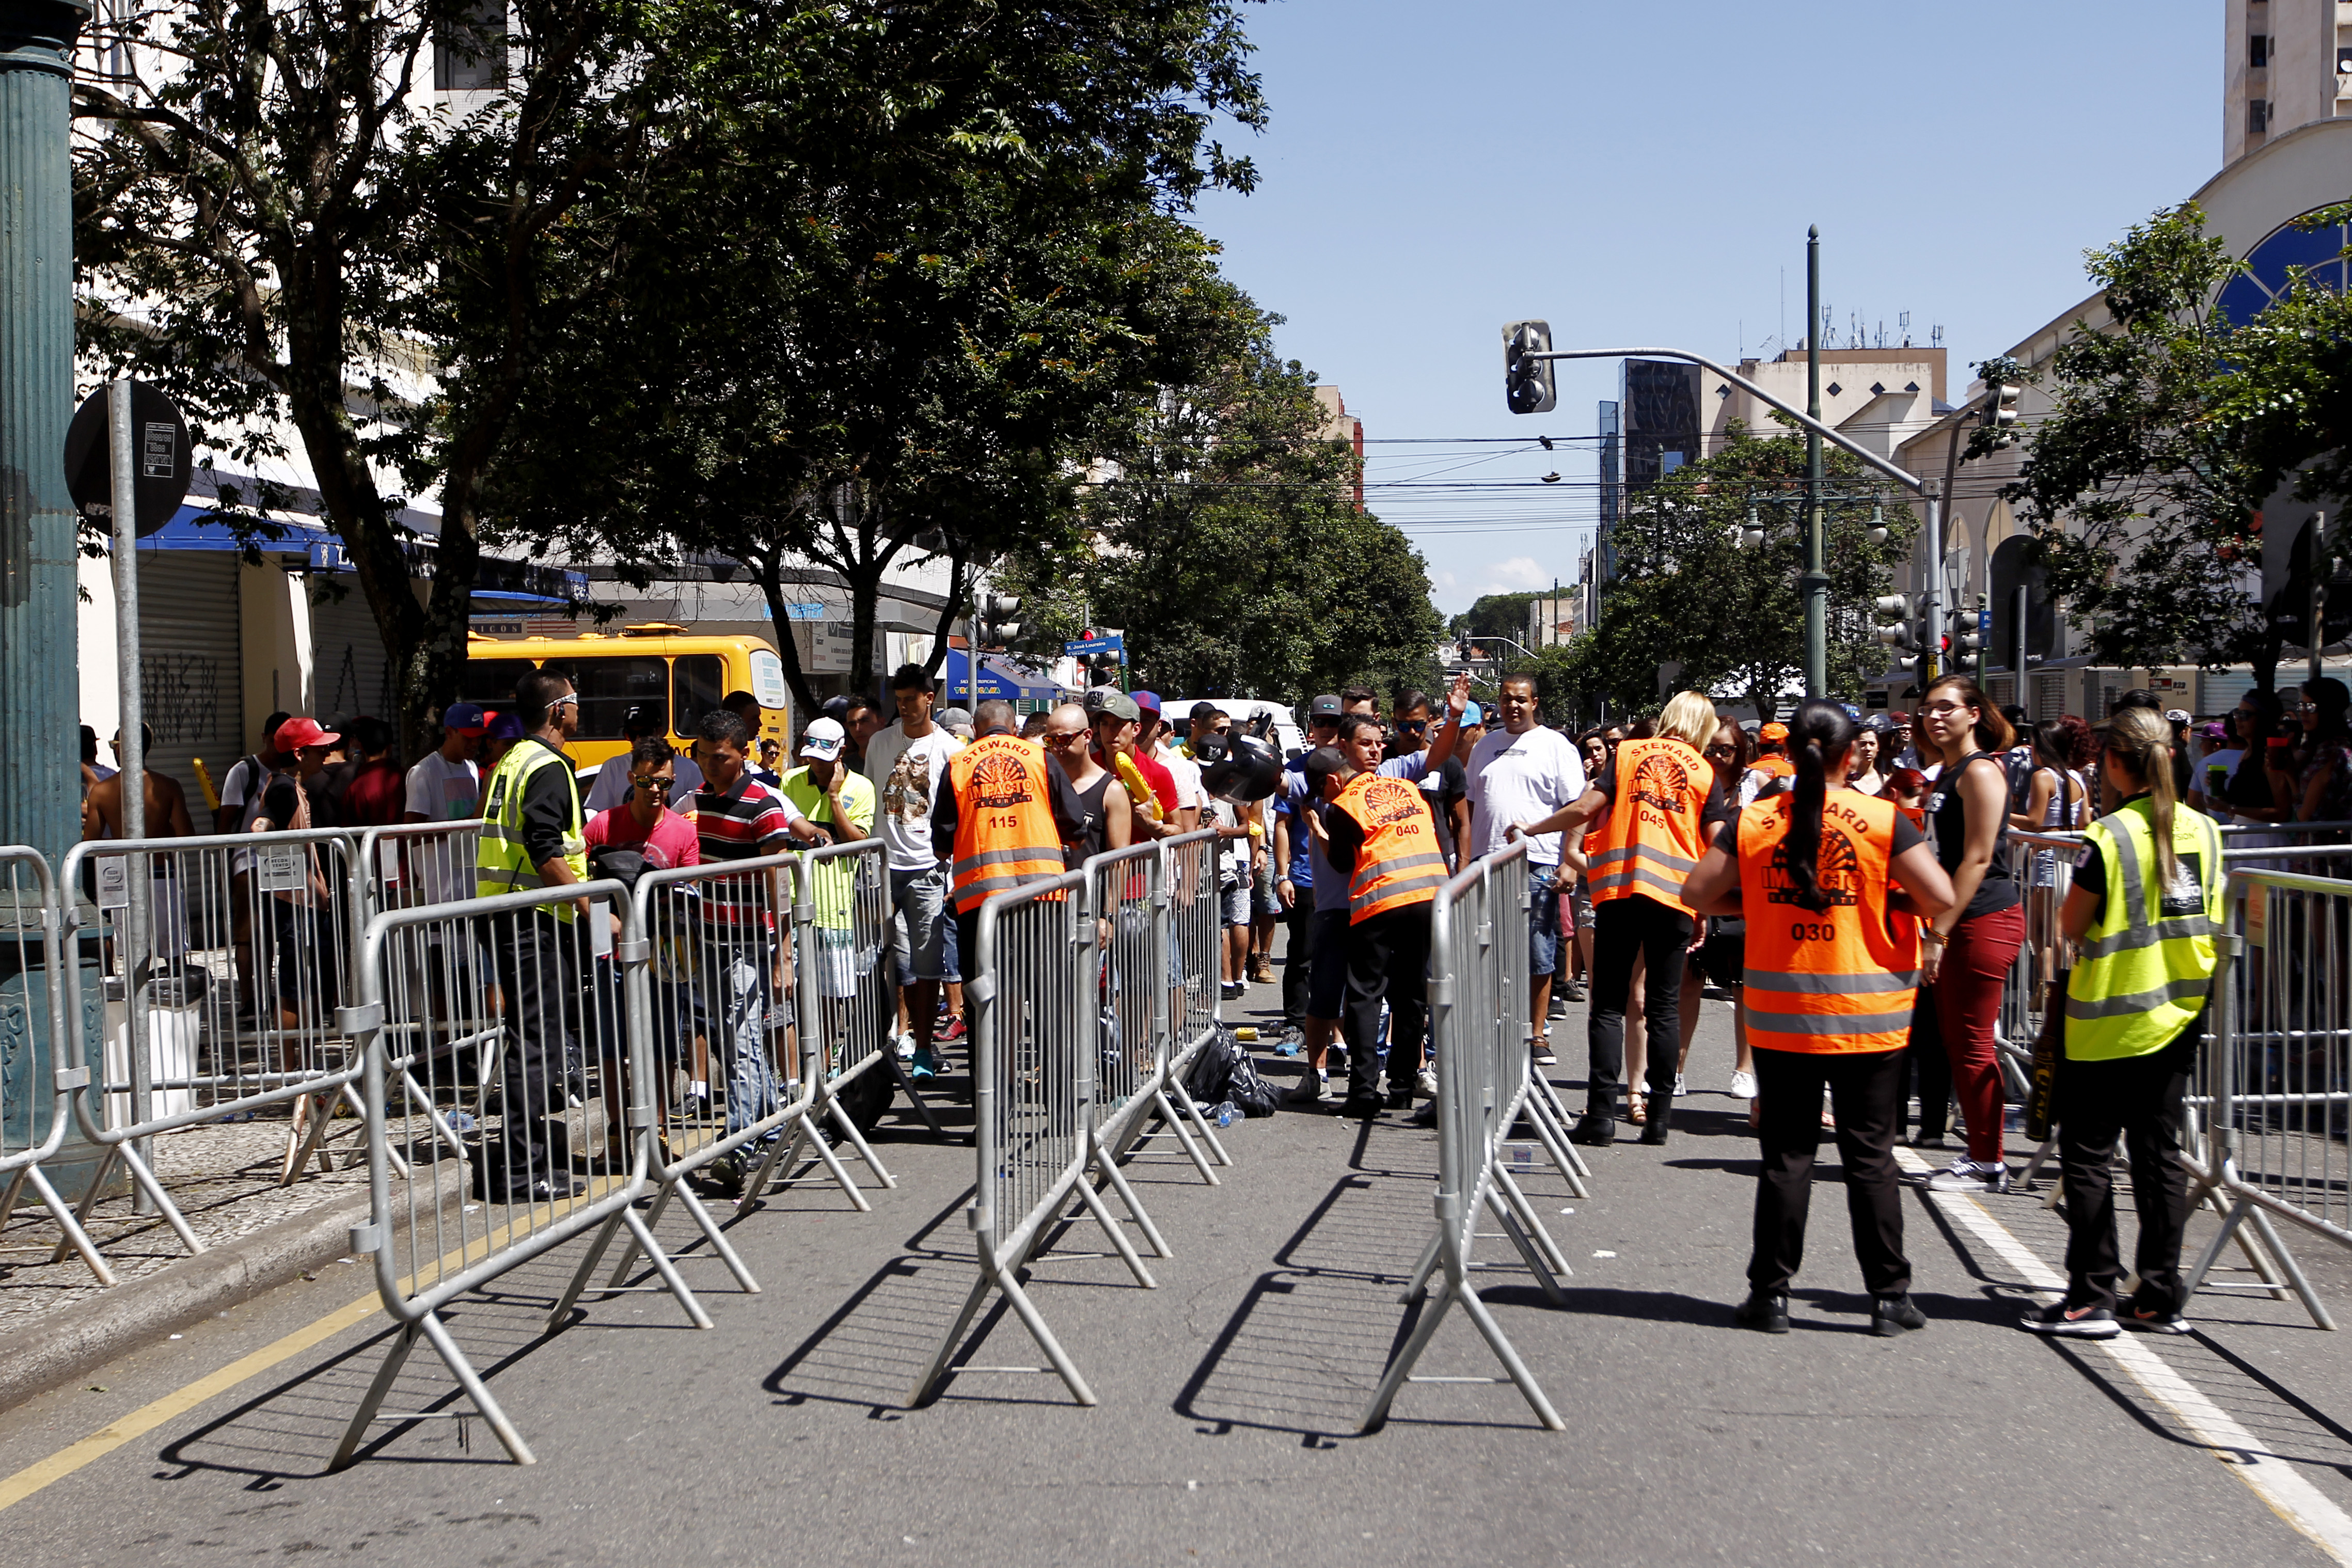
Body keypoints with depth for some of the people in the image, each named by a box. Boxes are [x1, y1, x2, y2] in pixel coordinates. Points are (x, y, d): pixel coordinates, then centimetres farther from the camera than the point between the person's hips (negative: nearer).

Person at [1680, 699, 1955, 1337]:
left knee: (1786, 1156, 8)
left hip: (1780, 1018, 1)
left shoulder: (1751, 822, -2)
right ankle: (1889, 1297, 13)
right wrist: (1893, 901, 8)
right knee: (1870, 1156, 7)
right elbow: (1942, 898, -10)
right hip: (1867, 1017, -1)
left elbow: (1697, 894, 1)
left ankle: (1771, 1294, 13)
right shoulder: (1883, 822, -7)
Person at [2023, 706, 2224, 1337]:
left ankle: (2091, 1298, 4)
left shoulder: (2106, 838, -17)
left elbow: (2071, 925, -8)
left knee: (2088, 1155, 3)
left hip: (2109, 1022, -6)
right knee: (2160, 1153, 11)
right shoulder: (2204, 830, 1)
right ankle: (2161, 1297, 15)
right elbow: (2215, 921, 11)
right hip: (2179, 1014, 6)